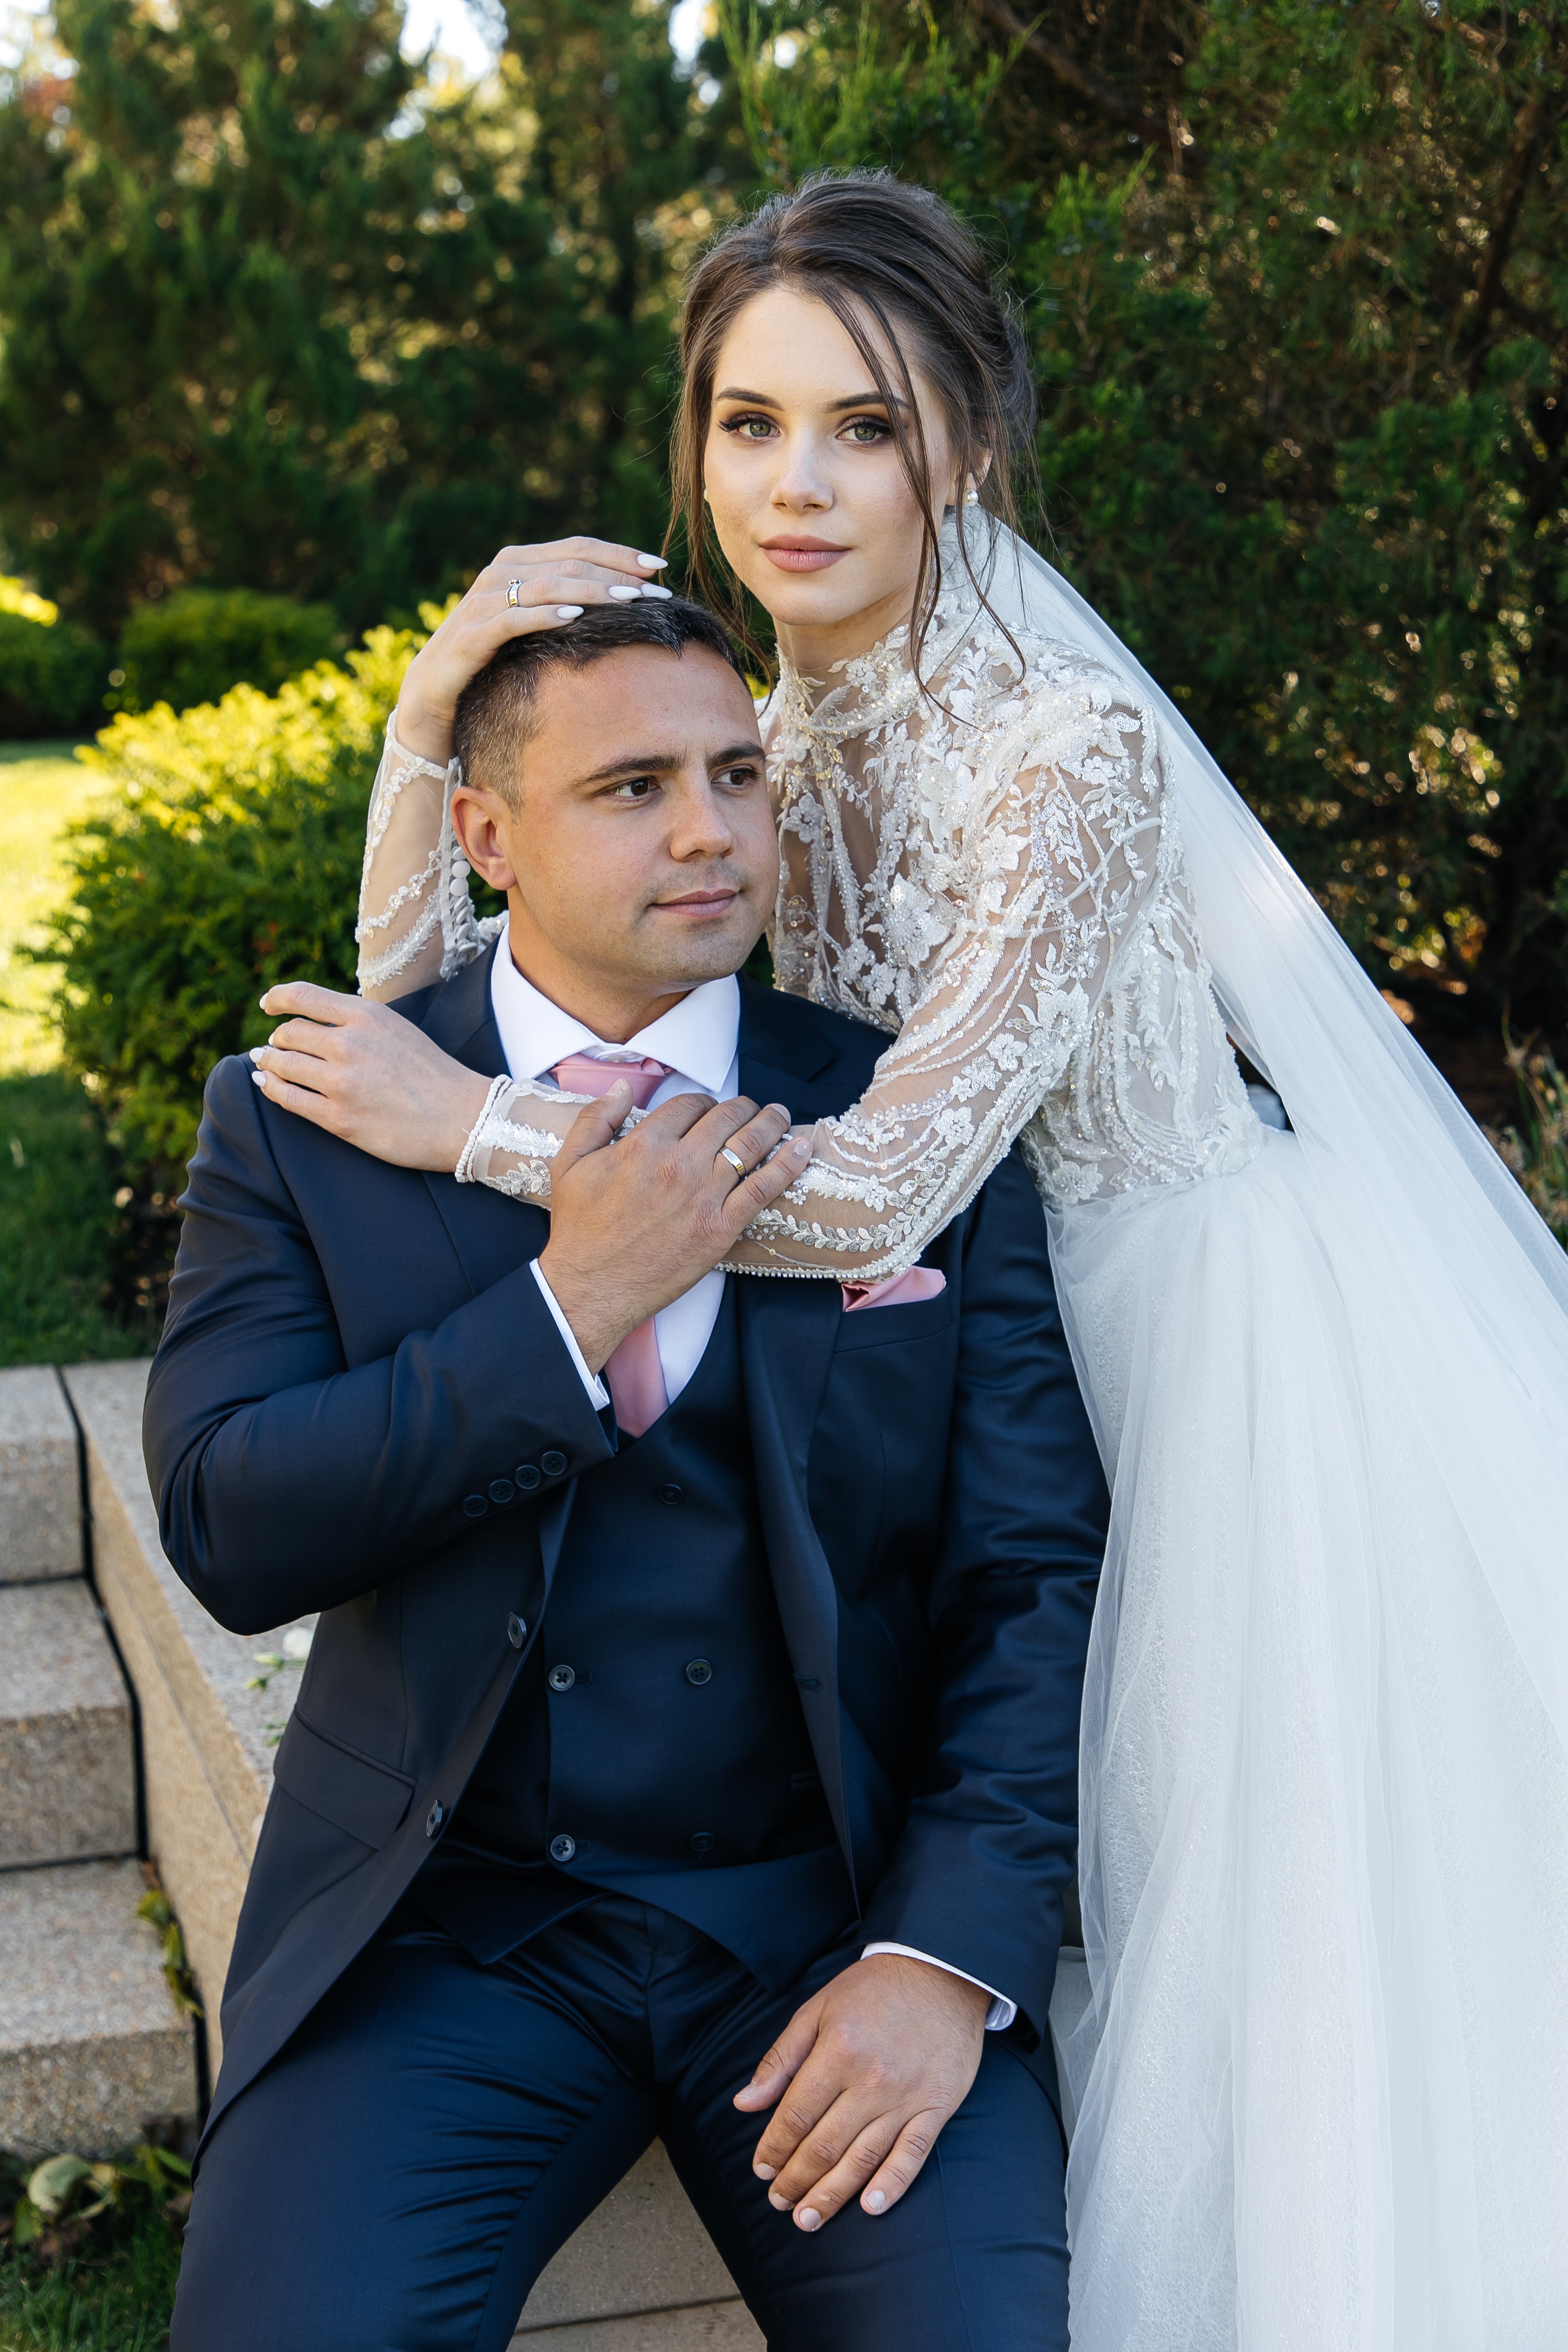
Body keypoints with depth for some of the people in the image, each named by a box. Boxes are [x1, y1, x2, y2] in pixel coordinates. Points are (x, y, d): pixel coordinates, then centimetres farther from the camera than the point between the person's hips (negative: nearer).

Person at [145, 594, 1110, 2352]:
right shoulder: (302, 1119, 2)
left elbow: (1036, 1578, 0)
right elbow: (228, 1535, -8)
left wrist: (948, 1956, -13)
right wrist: (571, 1304, -17)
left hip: (834, 1914, 1)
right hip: (447, 1924, 0)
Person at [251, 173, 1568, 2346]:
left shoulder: (1071, 745, -25)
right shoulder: (758, 742, -1)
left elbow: (883, 1192, -34)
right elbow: (424, 1000, -4)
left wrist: (470, 1125, -31)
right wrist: (435, 704, -16)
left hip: (1234, 1363, -6)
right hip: (1013, 1370, 7)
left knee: (1284, 1935, 4)